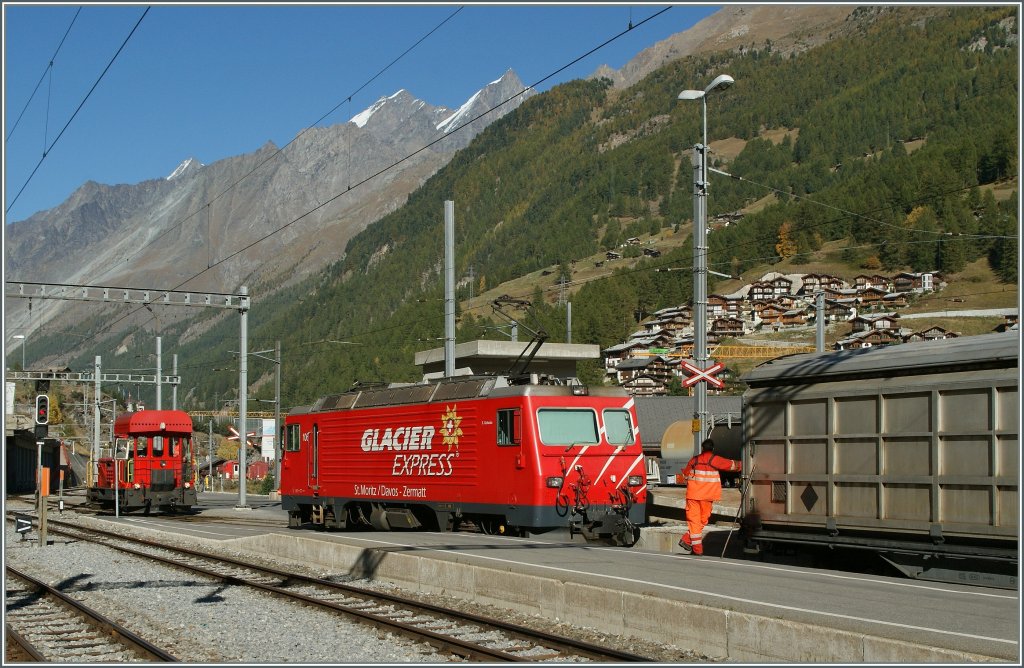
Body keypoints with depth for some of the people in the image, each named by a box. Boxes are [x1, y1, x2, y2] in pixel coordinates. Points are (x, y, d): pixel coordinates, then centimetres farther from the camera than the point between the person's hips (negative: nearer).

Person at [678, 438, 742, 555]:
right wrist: (741, 464, 25)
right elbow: (732, 465, 7)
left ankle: (697, 548, 0)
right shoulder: (716, 460, -3)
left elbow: (685, 476, 17)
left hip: (693, 494, 2)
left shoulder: (693, 460, 5)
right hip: (707, 496, -2)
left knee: (694, 519, 5)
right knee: (703, 519, 11)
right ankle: (687, 540, 1)